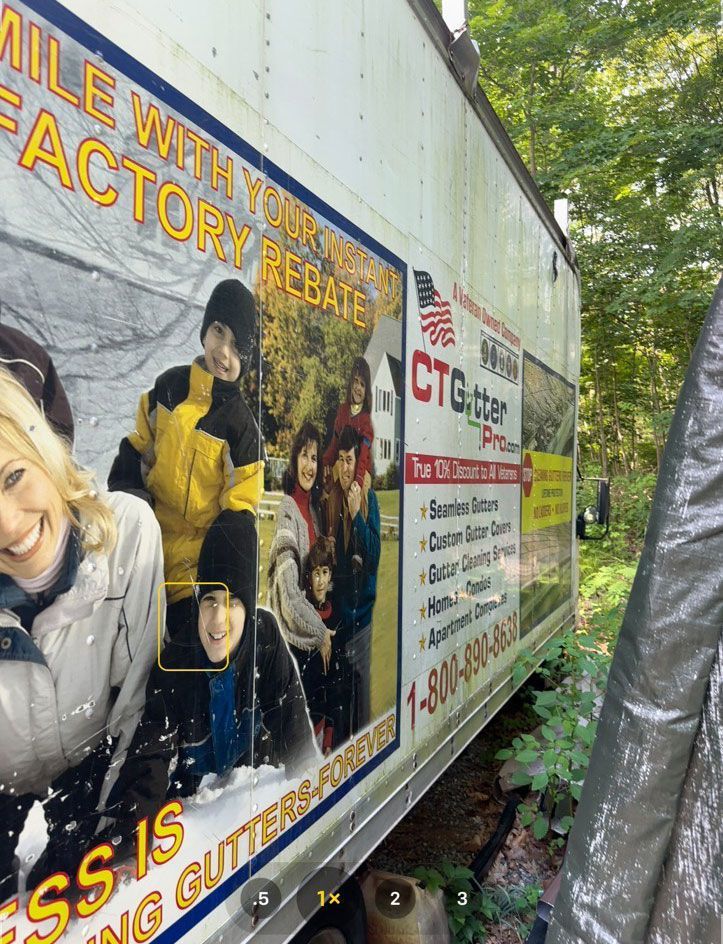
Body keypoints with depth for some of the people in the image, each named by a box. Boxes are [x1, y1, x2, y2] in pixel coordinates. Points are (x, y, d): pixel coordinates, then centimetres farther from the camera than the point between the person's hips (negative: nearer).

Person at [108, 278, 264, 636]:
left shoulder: (241, 425, -12)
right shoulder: (168, 386, 1)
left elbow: (238, 514, -10)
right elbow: (137, 450, 13)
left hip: (196, 548, -4)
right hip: (148, 532, 5)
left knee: (187, 620, -17)